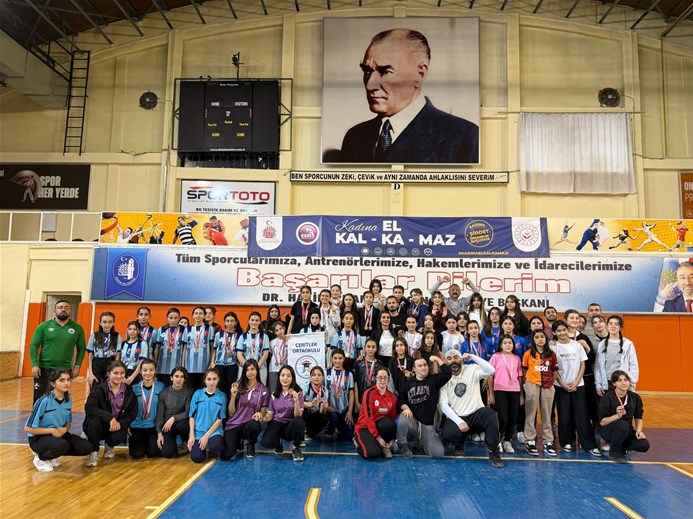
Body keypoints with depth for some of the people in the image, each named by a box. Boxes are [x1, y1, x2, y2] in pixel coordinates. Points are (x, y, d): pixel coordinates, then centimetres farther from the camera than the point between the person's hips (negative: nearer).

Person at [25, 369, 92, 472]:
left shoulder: (68, 399, -3)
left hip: (59, 434, 6)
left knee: (86, 447, -13)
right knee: (62, 445, -37)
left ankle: (51, 455, 9)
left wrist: (65, 429, -11)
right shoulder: (44, 401, -21)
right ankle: (40, 458, -4)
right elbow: (28, 428, -17)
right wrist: (52, 430, -19)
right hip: (38, 438, -6)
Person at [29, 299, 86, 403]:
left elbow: (81, 348, 7)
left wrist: (77, 366, 1)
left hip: (65, 370, 1)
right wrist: (34, 365, -9)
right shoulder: (44, 326, -1)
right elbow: (33, 346, 0)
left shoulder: (77, 328, 1)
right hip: (44, 369, -1)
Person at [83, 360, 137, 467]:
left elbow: (132, 414, 0)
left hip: (118, 425, 2)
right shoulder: (99, 389, -10)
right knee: (95, 421, -34)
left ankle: (109, 446, 12)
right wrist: (110, 417, -35)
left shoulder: (129, 391, -2)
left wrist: (121, 424, -21)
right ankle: (93, 452, -9)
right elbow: (89, 408, -24)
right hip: (99, 425, -2)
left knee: (118, 437, -30)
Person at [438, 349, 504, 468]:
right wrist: (459, 421, -20)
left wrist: (472, 357, -20)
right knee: (447, 432, -31)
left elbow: (491, 370, -17)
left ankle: (493, 452, -13)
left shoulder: (472, 369, 2)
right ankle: (459, 443, 9)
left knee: (490, 414, -34)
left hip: (476, 414, 0)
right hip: (456, 418, 1)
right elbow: (443, 405, -8)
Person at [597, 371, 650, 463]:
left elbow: (638, 418, 6)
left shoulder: (635, 397, -2)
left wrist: (639, 430, -14)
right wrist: (617, 415, -32)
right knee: (623, 425, -37)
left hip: (626, 431, 5)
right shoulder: (607, 398, -17)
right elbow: (602, 422, -17)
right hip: (607, 429, -5)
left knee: (644, 445, -22)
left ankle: (621, 446, 11)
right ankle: (614, 452, -11)